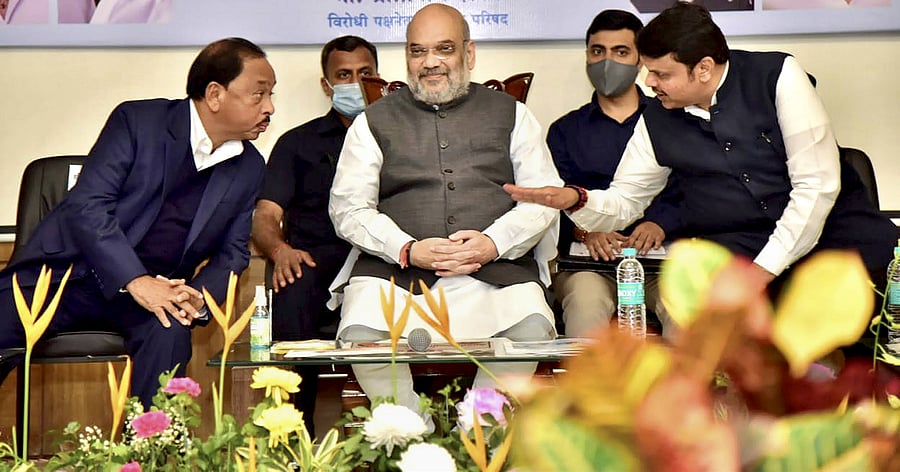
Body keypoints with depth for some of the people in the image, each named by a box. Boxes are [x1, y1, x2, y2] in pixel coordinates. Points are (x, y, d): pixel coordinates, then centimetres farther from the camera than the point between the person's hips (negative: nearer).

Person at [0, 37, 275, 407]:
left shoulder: (250, 169, 7)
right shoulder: (137, 121, -7)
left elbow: (232, 251, 13)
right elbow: (87, 204, -15)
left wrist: (199, 296, -10)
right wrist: (134, 280, -26)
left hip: (154, 289, 3)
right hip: (67, 275, -2)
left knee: (170, 333, -32)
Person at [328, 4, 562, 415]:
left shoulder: (510, 114, 19)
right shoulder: (374, 122, 17)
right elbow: (348, 208, 8)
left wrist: (493, 242, -9)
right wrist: (409, 250, -10)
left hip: (495, 271, 0)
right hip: (395, 270, 0)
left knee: (531, 328, -31)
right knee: (360, 334, -31)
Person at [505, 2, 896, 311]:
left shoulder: (777, 76, -6)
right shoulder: (657, 122, 7)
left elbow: (818, 183, -10)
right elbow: (624, 200, 17)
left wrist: (765, 268, -15)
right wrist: (578, 201, -7)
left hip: (827, 220, -1)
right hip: (732, 241, 2)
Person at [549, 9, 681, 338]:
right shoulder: (565, 131, 22)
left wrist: (660, 224, -14)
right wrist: (585, 230, -13)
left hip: (661, 251, 0)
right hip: (589, 257, 0)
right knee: (585, 300, -35)